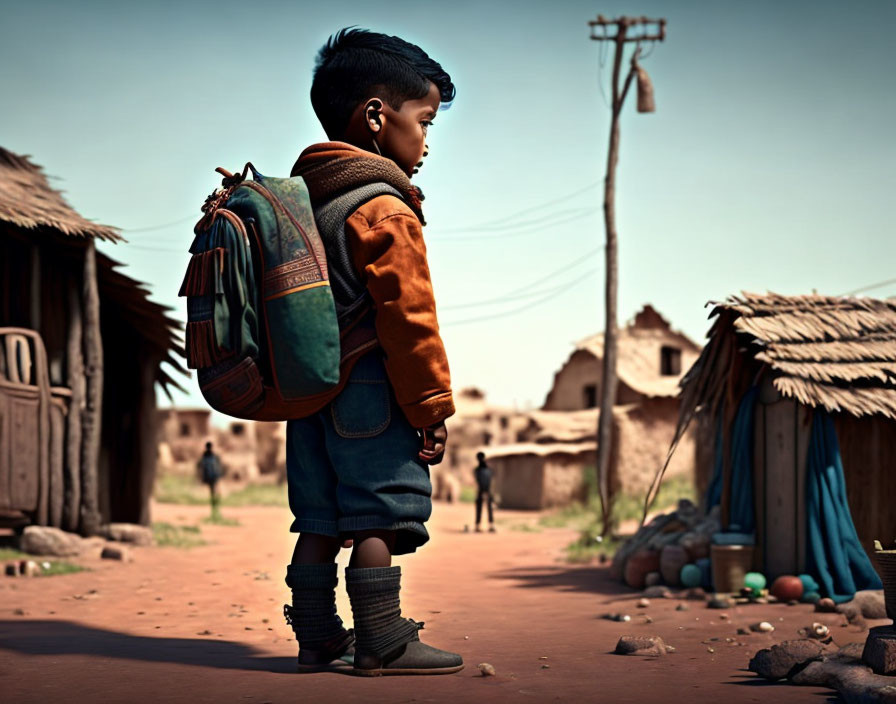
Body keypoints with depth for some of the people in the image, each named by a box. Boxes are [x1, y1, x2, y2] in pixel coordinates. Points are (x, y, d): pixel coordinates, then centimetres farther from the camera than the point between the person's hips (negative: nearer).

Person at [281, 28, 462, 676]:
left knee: (321, 522, 11)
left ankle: (318, 640, 16)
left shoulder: (301, 202, 15)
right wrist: (432, 408, -10)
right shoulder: (386, 210, -12)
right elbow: (408, 320, -15)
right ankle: (382, 643, -2)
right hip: (368, 390, -9)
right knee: (379, 519, -4)